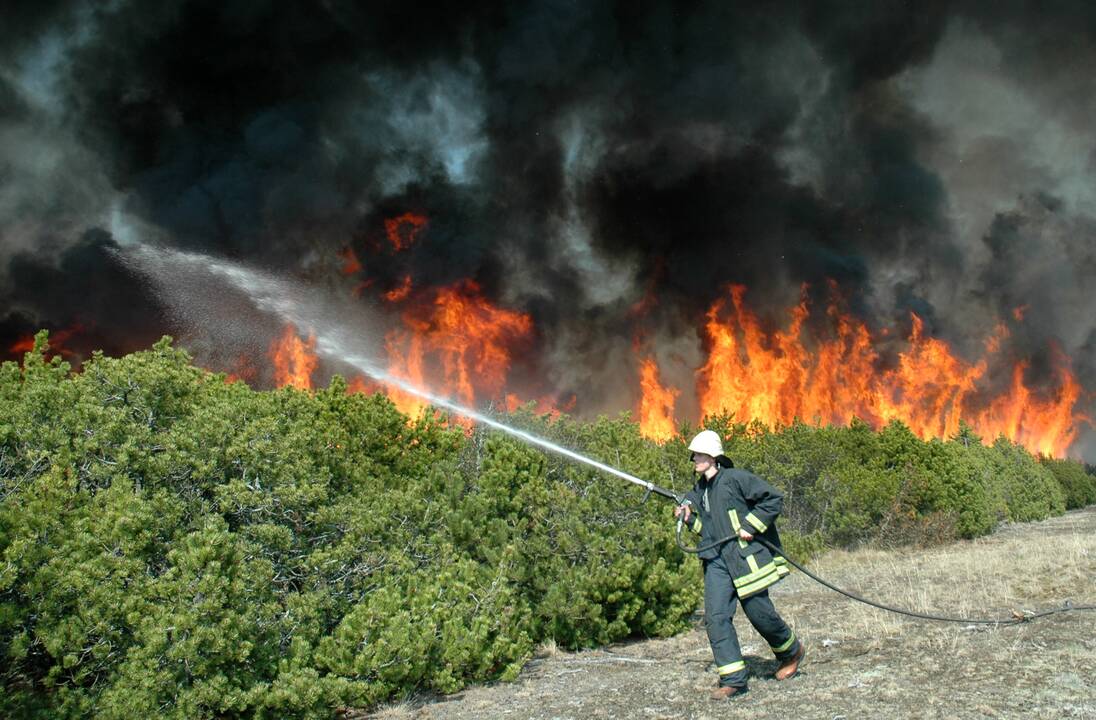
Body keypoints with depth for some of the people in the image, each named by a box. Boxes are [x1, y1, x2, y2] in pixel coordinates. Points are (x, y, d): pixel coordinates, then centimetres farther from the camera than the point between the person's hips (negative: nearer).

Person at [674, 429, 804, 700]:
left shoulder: (735, 479, -8)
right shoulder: (698, 490, 14)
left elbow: (774, 499, -9)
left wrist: (750, 526, -13)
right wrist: (689, 519, 4)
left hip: (745, 556, -6)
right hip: (716, 560, 6)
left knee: (759, 612, 3)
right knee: (716, 616, -7)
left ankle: (791, 651, 33)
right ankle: (732, 679, -4)